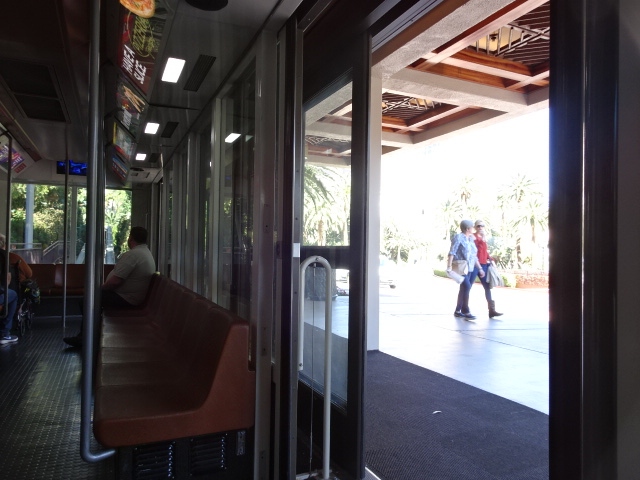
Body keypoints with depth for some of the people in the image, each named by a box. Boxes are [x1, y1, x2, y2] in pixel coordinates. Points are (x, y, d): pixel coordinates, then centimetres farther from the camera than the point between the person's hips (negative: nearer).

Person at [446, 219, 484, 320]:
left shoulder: (471, 239, 14)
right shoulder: (458, 237, -9)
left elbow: (474, 256, 18)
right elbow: (452, 252, -16)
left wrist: (480, 268, 16)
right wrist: (449, 266, -24)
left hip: (468, 268, 9)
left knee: (463, 288, 11)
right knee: (466, 286, -19)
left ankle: (457, 311, 20)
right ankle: (466, 312, -17)